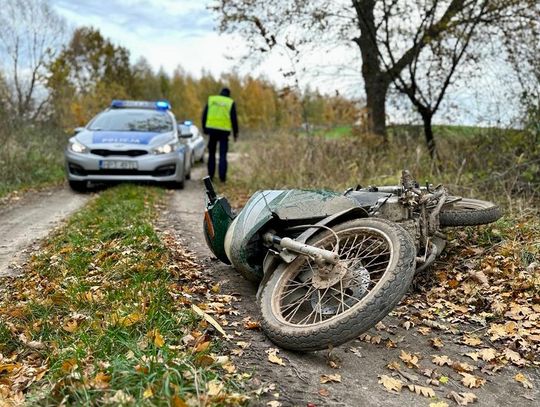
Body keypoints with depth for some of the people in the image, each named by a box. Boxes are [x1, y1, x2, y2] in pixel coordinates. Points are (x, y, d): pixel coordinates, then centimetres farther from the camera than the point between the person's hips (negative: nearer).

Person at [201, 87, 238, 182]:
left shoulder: (211, 99, 10)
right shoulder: (231, 103, 4)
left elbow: (204, 115, 7)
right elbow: (234, 119, 2)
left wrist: (204, 128, 14)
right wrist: (235, 133, 10)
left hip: (212, 129, 2)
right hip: (224, 131, -2)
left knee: (211, 154, 13)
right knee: (223, 155, 2)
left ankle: (210, 175, 13)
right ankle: (222, 176, -3)